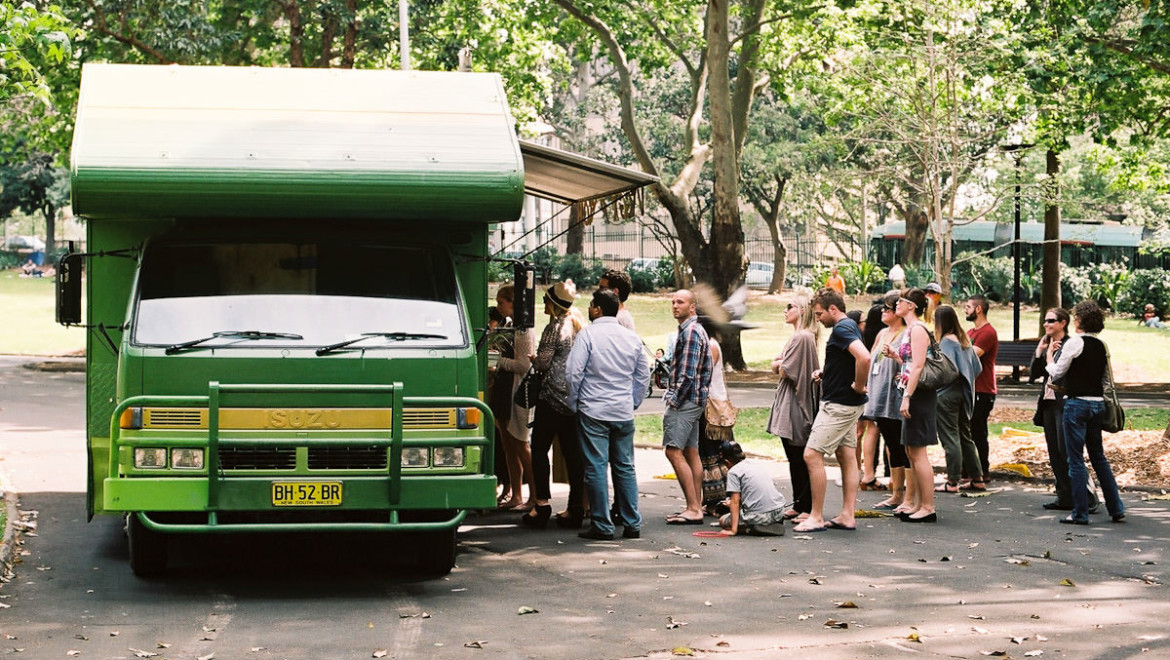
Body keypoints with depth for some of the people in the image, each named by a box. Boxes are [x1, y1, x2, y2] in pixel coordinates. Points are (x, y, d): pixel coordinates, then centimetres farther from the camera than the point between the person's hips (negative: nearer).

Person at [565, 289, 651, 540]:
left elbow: (573, 372, -11)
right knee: (625, 467, 10)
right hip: (624, 413, 5)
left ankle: (602, 526, -2)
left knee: (596, 467, -2)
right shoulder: (633, 338, 8)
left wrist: (573, 402, 2)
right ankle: (631, 524, 11)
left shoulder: (588, 334, -8)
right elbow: (643, 376, 14)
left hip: (593, 411, -5)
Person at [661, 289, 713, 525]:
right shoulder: (695, 329, 17)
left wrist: (674, 400, -16)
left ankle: (693, 508, -15)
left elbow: (688, 373, -21)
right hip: (693, 401, 11)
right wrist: (672, 394, 16)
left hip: (686, 400, -11)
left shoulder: (690, 331, -15)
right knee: (691, 453, 11)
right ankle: (696, 506, 13)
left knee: (674, 452, -13)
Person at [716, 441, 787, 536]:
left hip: (759, 516, -6)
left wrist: (734, 530, -10)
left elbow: (735, 501, -9)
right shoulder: (757, 465, 18)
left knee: (723, 521, 13)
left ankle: (751, 529, -10)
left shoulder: (733, 472, -3)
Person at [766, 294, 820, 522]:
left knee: (800, 459, -7)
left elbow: (785, 371, -17)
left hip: (796, 405, -10)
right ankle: (799, 505, 18)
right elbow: (776, 366, 17)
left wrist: (779, 365, 4)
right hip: (789, 404, 10)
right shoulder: (799, 336, 16)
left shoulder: (802, 337, -15)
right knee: (794, 458, 13)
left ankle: (807, 508, -4)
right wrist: (780, 364, -4)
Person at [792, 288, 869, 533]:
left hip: (838, 404, -11)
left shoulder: (841, 329, -18)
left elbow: (864, 357, -34)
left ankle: (816, 517, -5)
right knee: (847, 457, 10)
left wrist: (859, 386, -21)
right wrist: (825, 373, 12)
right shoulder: (850, 327, 14)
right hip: (849, 404, 11)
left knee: (812, 455, -8)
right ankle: (847, 515, 13)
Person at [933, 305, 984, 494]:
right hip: (963, 392, 8)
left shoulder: (946, 341, -13)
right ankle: (977, 476, 17)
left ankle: (952, 482, -4)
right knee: (965, 436, 15)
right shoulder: (964, 340, 11)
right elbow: (978, 367, 14)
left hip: (947, 395, -8)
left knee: (949, 438, -5)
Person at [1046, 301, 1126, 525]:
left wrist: (1049, 356, 12)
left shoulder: (1074, 342, -12)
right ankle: (1116, 509, 16)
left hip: (1077, 403, -7)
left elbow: (1056, 374, -6)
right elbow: (1108, 378, 14)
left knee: (1076, 459, -1)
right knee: (1099, 457, 16)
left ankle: (1080, 513, 0)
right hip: (1097, 403, 7)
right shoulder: (1101, 346, 9)